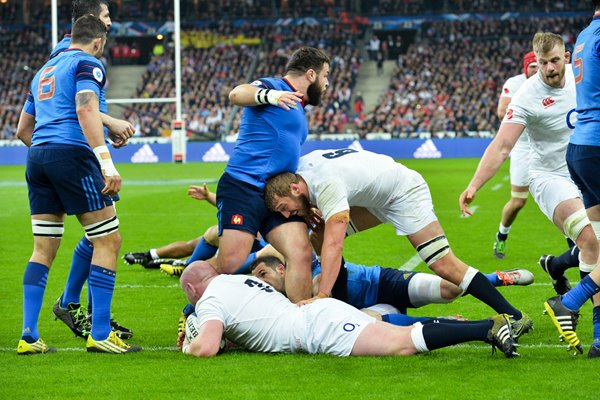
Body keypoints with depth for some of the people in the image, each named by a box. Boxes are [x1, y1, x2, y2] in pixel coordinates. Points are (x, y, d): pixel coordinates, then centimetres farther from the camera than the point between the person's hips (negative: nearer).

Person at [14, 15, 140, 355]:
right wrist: (107, 163, -24)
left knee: (44, 249, 10)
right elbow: (87, 111, -17)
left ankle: (29, 336, 3)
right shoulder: (88, 63, 1)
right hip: (72, 153, -8)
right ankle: (100, 334, -8)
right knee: (108, 240, -3)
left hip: (38, 157, 8)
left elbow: (24, 129, 29)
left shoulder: (45, 70, 26)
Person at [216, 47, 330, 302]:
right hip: (243, 188, -9)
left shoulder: (298, 108, 26)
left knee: (301, 255, -10)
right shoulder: (274, 87, -3)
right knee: (229, 265, -14)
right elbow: (236, 94, -25)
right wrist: (268, 95, -44)